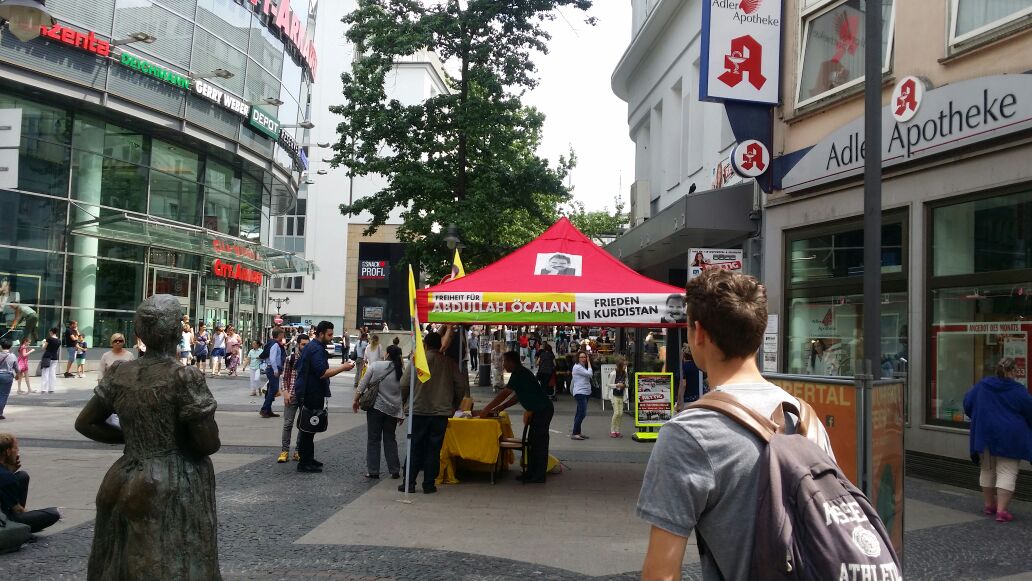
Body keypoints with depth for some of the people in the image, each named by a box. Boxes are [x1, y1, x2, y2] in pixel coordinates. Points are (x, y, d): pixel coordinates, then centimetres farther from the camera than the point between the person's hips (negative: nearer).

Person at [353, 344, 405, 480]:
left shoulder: (375, 366, -7)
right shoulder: (402, 371, 0)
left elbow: (362, 385, -5)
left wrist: (356, 400, 7)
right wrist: (402, 414, 10)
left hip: (376, 407, -3)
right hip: (393, 410, 3)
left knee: (373, 439, 6)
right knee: (390, 439, 14)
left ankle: (373, 471, 7)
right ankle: (395, 470, 13)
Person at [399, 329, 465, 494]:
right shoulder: (450, 362, 4)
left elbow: (404, 384, -5)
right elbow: (460, 387, 7)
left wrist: (402, 404, 10)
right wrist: (453, 407, 20)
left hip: (419, 411, -1)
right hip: (441, 412, 2)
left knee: (415, 448, 7)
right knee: (434, 449, 7)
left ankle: (409, 483, 8)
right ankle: (429, 484, 8)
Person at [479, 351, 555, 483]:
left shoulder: (519, 373, -15)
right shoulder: (521, 373, 16)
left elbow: (505, 393, -20)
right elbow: (517, 397, 19)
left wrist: (487, 409, -16)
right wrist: (499, 408, 14)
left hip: (542, 410, -10)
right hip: (540, 411, 10)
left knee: (539, 443, -6)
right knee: (532, 442, 13)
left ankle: (539, 476, -2)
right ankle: (531, 473, 19)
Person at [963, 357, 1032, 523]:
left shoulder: (981, 386, 1)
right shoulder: (1019, 391, -10)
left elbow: (967, 404, 11)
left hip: (984, 435, 4)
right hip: (1009, 439, -4)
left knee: (987, 470, 17)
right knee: (1007, 472, -2)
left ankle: (989, 505, 25)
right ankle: (1001, 510, -9)